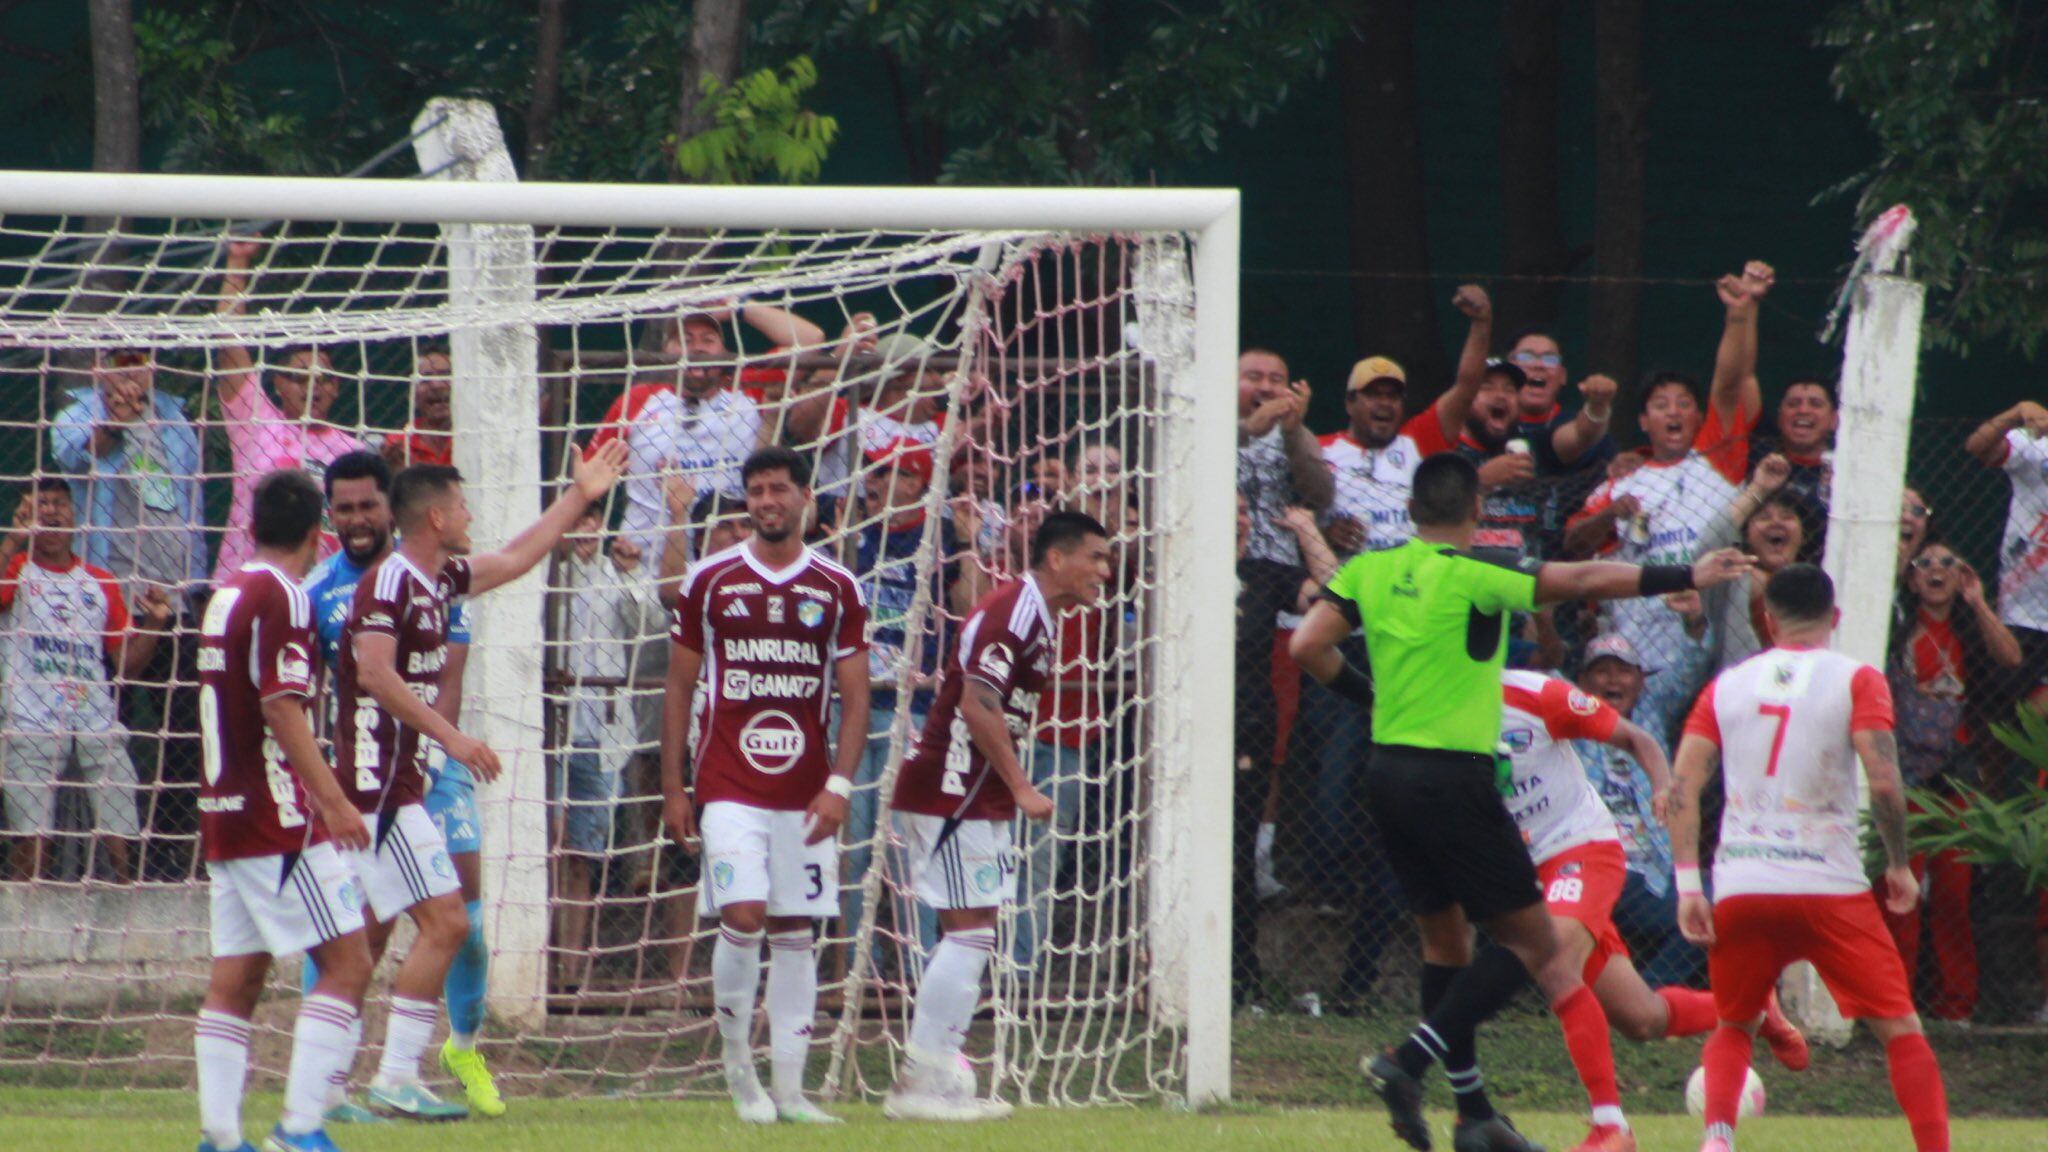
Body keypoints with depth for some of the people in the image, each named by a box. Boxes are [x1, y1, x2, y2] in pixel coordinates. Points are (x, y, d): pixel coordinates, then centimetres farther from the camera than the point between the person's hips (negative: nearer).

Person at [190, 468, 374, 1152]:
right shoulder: (281, 599, -12)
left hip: (223, 813, 9)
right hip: (278, 819, -9)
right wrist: (334, 798, -25)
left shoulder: (227, 596, 15)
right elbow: (282, 709, -20)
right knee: (347, 962, -7)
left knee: (235, 977, 9)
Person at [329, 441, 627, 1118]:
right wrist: (450, 736, -26)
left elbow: (515, 559, 30)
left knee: (368, 940, 9)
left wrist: (579, 496, 34)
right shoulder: (388, 584, -13)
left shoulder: (438, 580, 15)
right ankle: (396, 1080, -13)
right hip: (384, 784, -10)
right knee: (445, 923, -13)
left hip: (396, 787, 10)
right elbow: (374, 672, -25)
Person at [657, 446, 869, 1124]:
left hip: (806, 791, 2)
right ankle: (736, 1059, 5)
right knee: (742, 916, -16)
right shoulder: (710, 582, 4)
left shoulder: (837, 589, 5)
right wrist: (672, 789, 4)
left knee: (794, 933, 3)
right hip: (728, 785, -2)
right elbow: (679, 688, 8)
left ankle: (788, 1088, 9)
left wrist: (839, 786, -8)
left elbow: (855, 699, 5)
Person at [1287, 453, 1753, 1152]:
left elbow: (1309, 647, 1)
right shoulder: (1474, 576, -12)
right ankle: (1410, 1063, -15)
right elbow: (1585, 583, -14)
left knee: (1444, 938, 17)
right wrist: (1687, 578, -9)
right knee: (1532, 943, -1)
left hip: (1388, 773, 7)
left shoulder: (1370, 571, 4)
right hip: (1453, 776, -7)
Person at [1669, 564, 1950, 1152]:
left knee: (1733, 1027, 21)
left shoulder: (1727, 685, 10)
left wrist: (1688, 885, 2)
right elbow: (1884, 781, -12)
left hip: (1740, 889, 3)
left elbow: (1683, 785, 2)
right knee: (1900, 1030, 5)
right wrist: (1900, 866, 1)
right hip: (1830, 888, -3)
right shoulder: (1856, 680, 0)